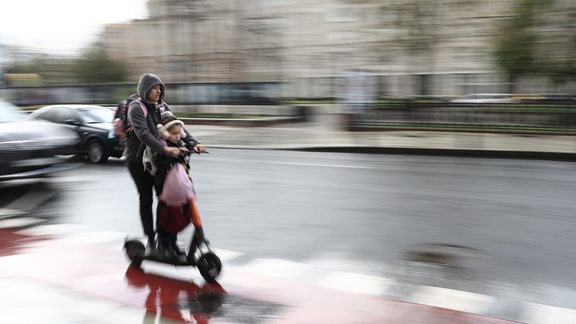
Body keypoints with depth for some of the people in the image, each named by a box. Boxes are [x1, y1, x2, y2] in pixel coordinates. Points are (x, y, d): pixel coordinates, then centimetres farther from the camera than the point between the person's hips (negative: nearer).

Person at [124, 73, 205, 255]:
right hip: (138, 160, -5)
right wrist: (164, 148, -42)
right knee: (146, 199, 1)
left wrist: (193, 143, -17)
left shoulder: (162, 107, 7)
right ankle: (150, 240, 10)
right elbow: (143, 133, -28)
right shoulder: (136, 108, -13)